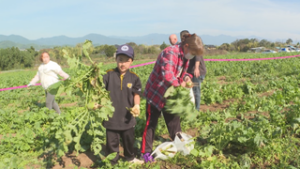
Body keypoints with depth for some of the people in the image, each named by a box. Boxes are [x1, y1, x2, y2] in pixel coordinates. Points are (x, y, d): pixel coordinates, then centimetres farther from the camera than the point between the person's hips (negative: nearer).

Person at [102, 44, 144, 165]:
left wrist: (136, 105, -11)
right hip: (111, 116, -2)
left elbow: (136, 94, 5)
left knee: (129, 140, 22)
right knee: (112, 142, 11)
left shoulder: (134, 77, -5)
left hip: (127, 117, 2)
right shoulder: (109, 75, -11)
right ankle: (112, 163, 31)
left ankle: (130, 158, 48)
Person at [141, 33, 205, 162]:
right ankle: (146, 152, 16)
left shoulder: (184, 56, 0)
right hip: (156, 92, -8)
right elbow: (167, 75, -41)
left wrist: (186, 77, -9)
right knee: (151, 123, 3)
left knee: (173, 120, 21)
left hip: (170, 95, 8)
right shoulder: (170, 53, -29)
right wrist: (180, 83, -29)